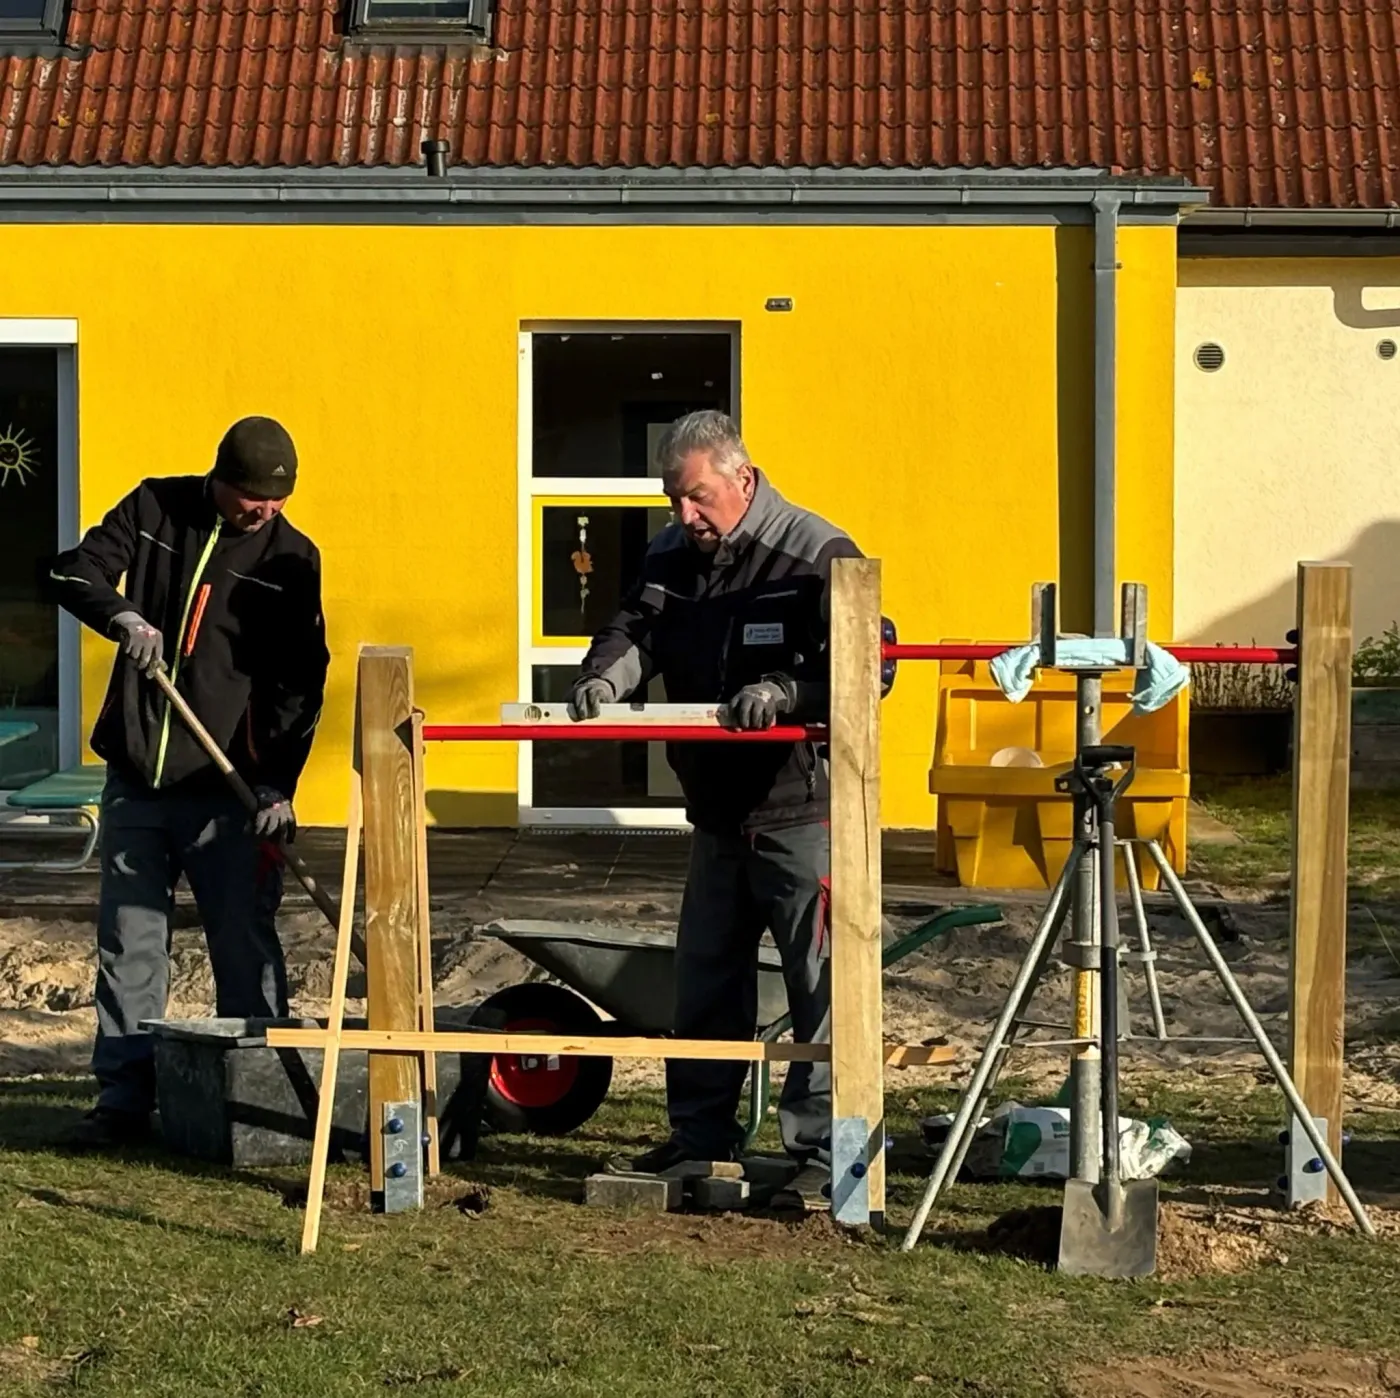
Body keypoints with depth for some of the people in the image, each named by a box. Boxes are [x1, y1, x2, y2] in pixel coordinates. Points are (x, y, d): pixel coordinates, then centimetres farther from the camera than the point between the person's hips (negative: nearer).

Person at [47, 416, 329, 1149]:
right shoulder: (155, 509, 3)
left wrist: (279, 782, -13)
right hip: (135, 777, 2)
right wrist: (123, 616, -22)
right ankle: (123, 1097, 11)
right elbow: (72, 571, -1)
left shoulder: (292, 559, -1)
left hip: (228, 786, -2)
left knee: (246, 949, -2)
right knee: (128, 943, 5)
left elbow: (301, 682, -3)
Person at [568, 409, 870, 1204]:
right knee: (706, 982, 15)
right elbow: (637, 629, 3)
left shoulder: (817, 555, -13)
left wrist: (788, 693, -34)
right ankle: (701, 1137, 26)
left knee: (820, 988, -5)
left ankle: (822, 1152, 1)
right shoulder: (673, 558, 9)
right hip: (718, 813, 7)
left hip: (802, 813, -7)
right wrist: (606, 676, -19)